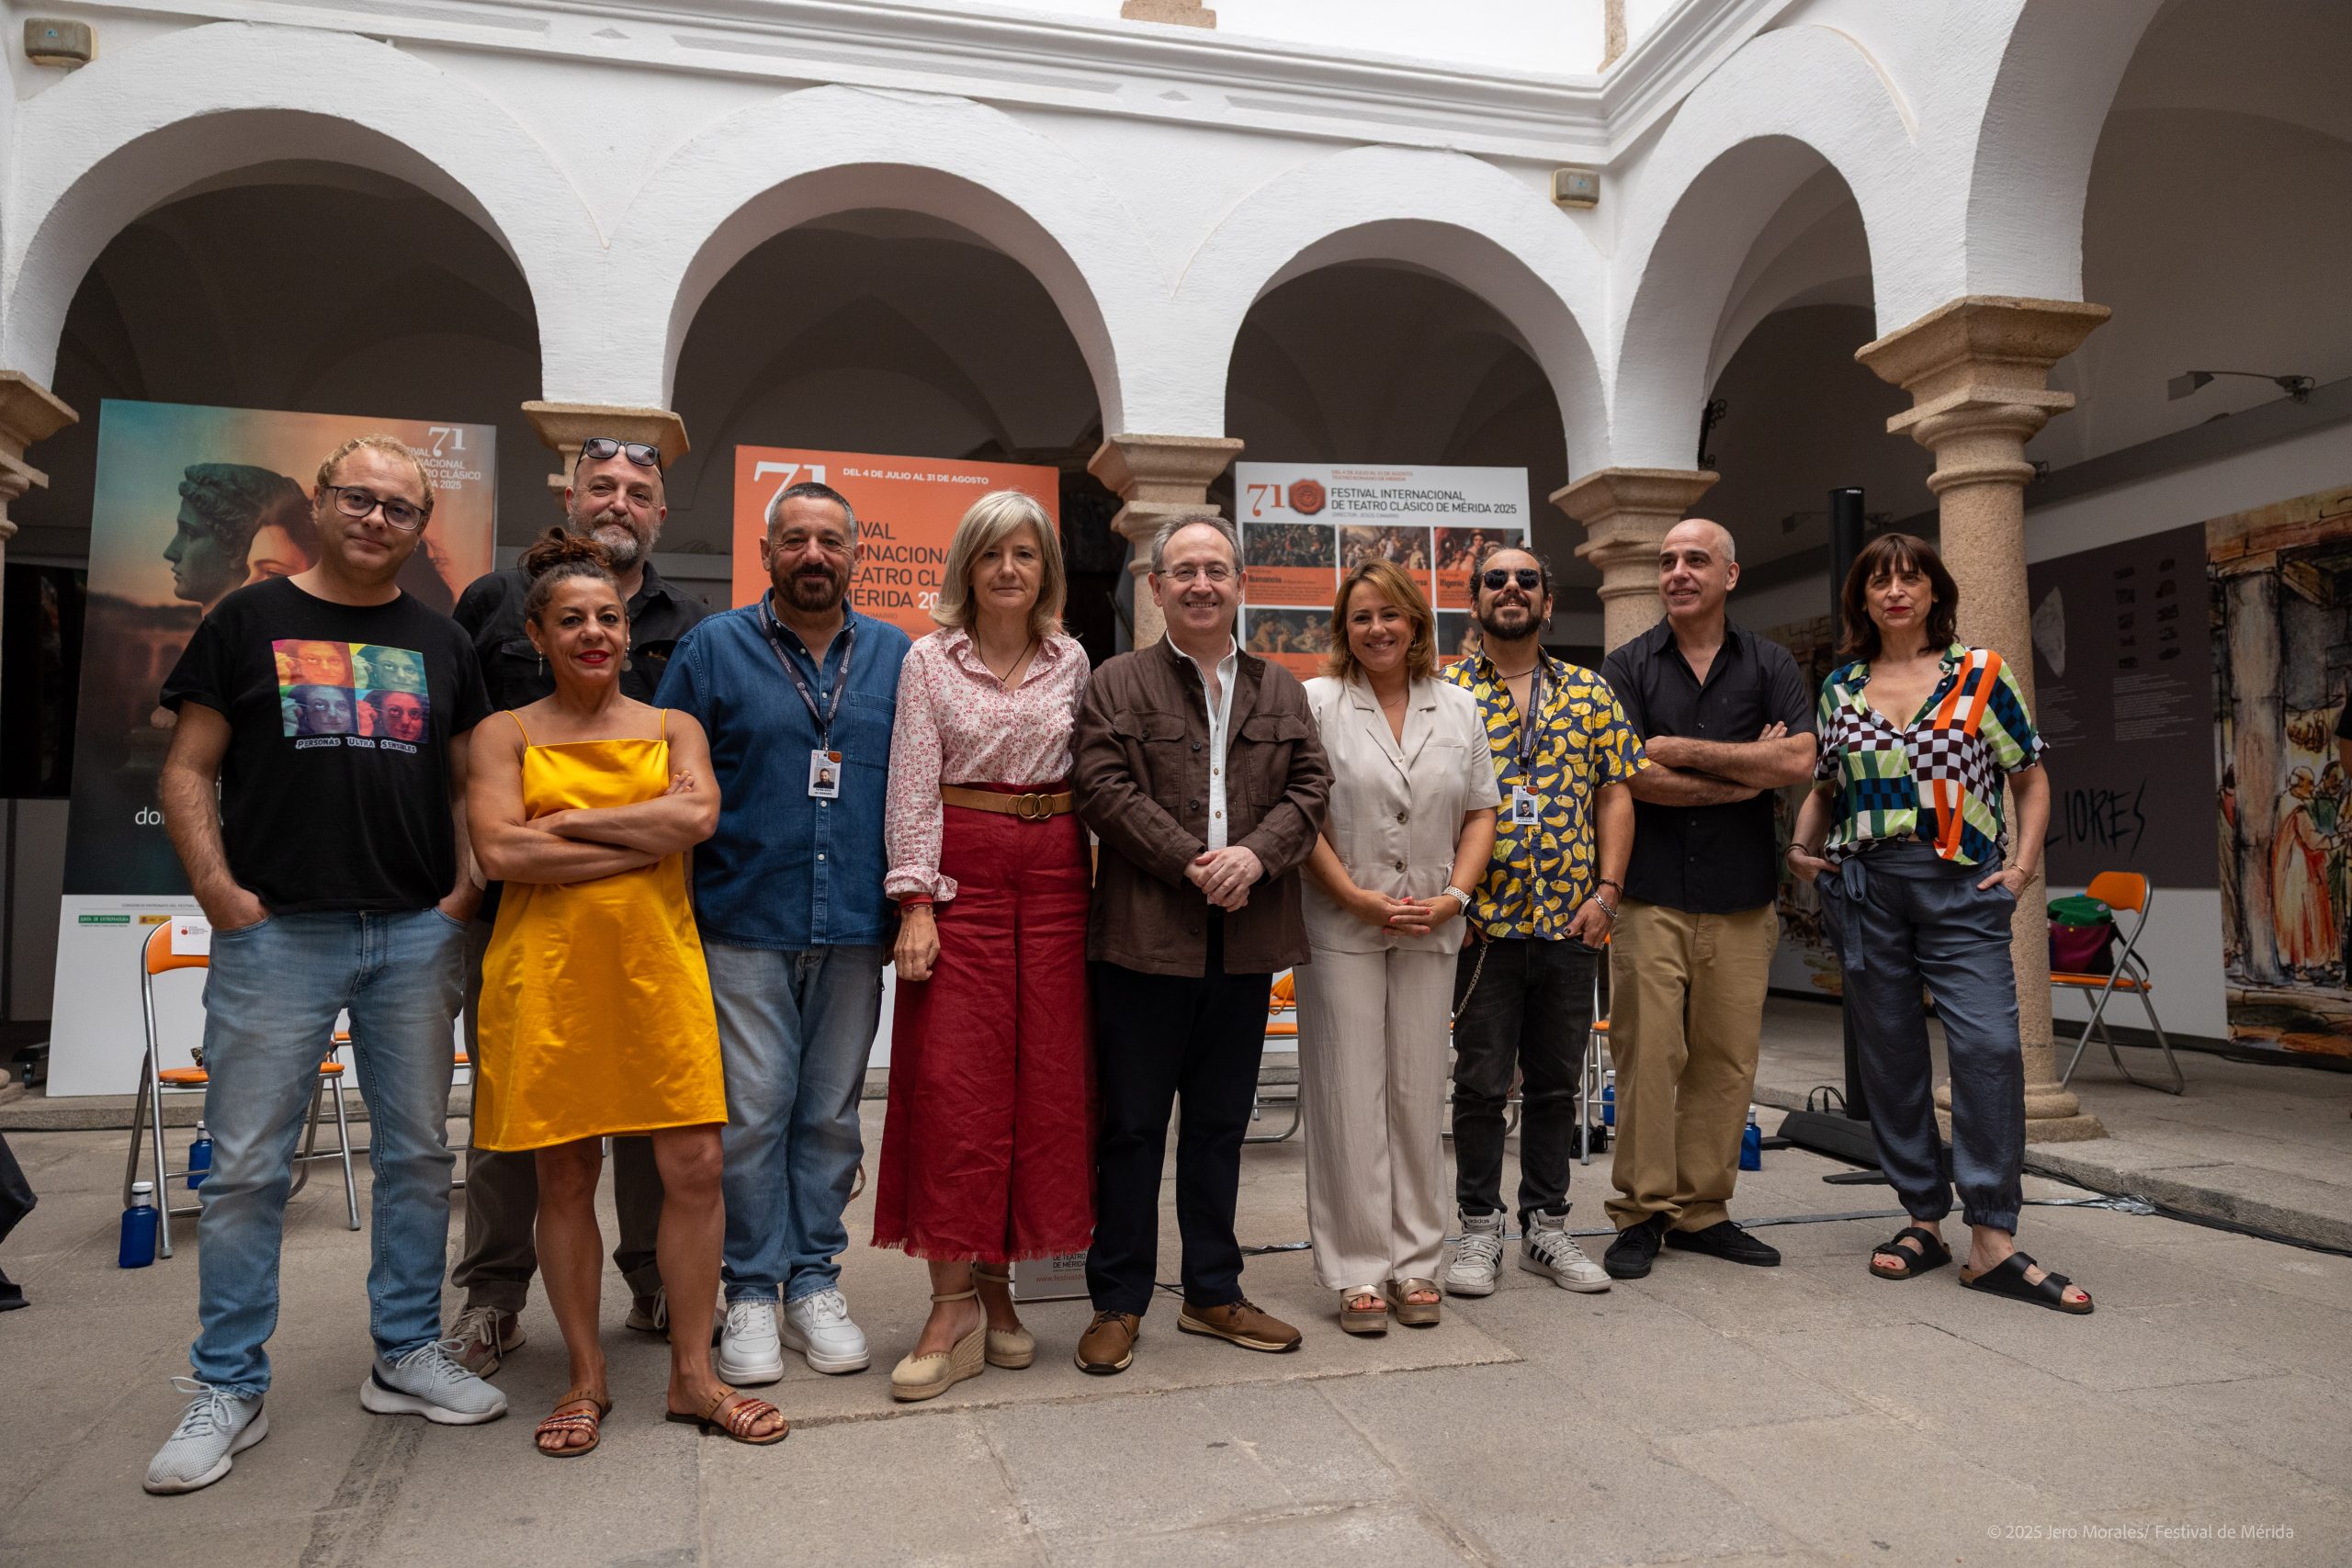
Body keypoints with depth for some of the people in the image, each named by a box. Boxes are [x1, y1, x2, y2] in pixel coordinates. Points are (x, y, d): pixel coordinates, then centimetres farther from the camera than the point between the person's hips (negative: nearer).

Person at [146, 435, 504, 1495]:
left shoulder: (441, 643, 12)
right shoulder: (248, 622, 5)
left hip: (416, 934, 3)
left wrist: (469, 887, 1)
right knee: (247, 1167, 2)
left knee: (417, 1155, 9)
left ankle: (407, 1357, 22)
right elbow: (189, 770, 3)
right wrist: (217, 887, -9)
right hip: (277, 932, -2)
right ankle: (228, 1391, 15)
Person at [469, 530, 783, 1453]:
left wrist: (565, 822, -9)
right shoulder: (506, 734, 7)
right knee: (565, 1176, 6)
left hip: (656, 968, 1)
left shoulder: (673, 728, 11)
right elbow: (498, 851, -9)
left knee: (694, 1166, -1)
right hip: (548, 971, -1)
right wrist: (641, 842, -10)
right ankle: (587, 1379, 23)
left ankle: (693, 1375, 14)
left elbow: (698, 816, -9)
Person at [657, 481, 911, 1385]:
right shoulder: (713, 648, 4)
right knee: (753, 1112, 1)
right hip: (745, 925, -2)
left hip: (854, 929, 2)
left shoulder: (897, 657, 9)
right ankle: (750, 1293, 16)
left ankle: (814, 1285, 22)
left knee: (831, 1114, 10)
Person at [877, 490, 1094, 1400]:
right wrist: (916, 903, -10)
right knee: (953, 1080, -4)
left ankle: (996, 1287, 18)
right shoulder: (931, 662, 2)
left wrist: (1097, 881, 2)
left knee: (1045, 1079, 4)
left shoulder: (1073, 664, 9)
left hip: (1054, 873, 3)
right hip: (962, 872, -3)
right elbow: (912, 788, -2)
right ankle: (953, 1307, 4)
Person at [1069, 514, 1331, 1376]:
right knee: (1132, 1126, 5)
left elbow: (1310, 788, 5)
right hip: (1146, 936, -4)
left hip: (1247, 940, 4)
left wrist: (1255, 854, -13)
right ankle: (1118, 1302, 18)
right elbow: (1105, 789, -10)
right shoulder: (1117, 684, 1)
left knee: (1221, 1124, 14)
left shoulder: (1280, 689, 14)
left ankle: (1213, 1292, 27)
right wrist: (1192, 864, -17)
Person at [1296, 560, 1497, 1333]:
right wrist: (1362, 900, -11)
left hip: (1430, 929, 3)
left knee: (1419, 1092, 8)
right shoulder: (1316, 703, -2)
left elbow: (1481, 811, 11)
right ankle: (1358, 1272, 10)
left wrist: (1454, 897, -3)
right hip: (1341, 927, -3)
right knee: (1349, 1095, 0)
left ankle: (1416, 1263, 20)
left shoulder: (1457, 707, 10)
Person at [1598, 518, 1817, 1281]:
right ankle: (1643, 1212, 8)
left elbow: (1798, 762, -6)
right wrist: (1746, 775, -5)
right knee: (1646, 1054, -4)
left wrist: (1686, 749, -8)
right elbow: (1637, 777, -9)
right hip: (1651, 895, -2)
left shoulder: (1770, 666, 10)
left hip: (1741, 900, 2)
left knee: (1726, 1061, 5)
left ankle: (1701, 1210, 18)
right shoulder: (1629, 667, 5)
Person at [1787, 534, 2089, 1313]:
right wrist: (1804, 845, 5)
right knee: (1890, 1056, 5)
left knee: (1989, 1045, -14)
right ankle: (1924, 1220, 17)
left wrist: (2023, 864, -4)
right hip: (1863, 886, 3)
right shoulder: (1841, 686, 11)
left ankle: (1992, 1241, -8)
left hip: (1961, 884, -2)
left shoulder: (1980, 673, 5)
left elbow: (2032, 779, 8)